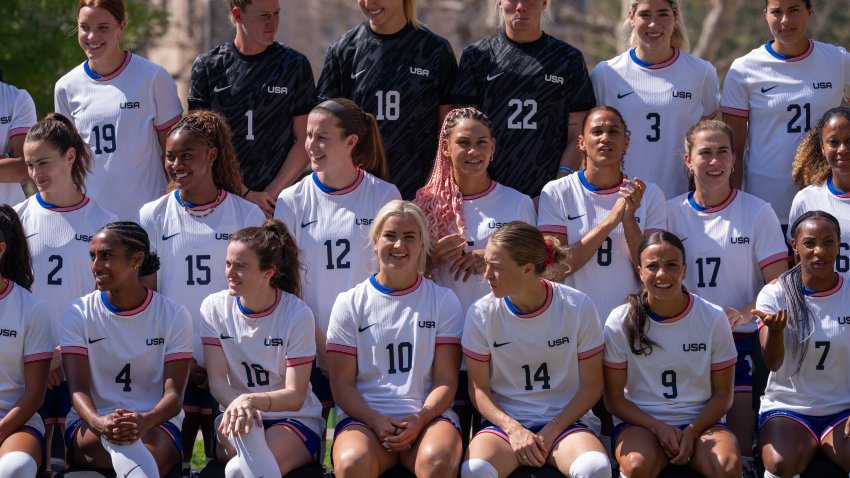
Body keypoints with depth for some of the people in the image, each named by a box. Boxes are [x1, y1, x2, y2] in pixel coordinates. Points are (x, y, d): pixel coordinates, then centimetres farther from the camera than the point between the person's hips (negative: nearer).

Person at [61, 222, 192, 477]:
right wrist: (98, 422, -32)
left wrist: (144, 421, -31)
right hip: (89, 428, 0)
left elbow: (174, 395, -6)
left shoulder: (173, 315, 2)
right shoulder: (78, 313, 4)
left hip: (155, 424, 0)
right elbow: (78, 389, -7)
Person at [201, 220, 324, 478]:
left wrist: (252, 400, -35)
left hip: (295, 420, -2)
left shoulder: (297, 314, -11)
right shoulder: (214, 308, -1)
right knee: (242, 423, -38)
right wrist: (239, 405, -31)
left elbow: (295, 396, -13)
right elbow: (217, 380, -7)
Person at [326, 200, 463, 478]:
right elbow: (342, 384, 6)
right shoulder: (350, 304, 11)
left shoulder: (443, 301, 11)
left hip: (428, 415, 0)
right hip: (364, 416, 0)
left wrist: (420, 419, -15)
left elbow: (446, 380, 5)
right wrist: (376, 421, -13)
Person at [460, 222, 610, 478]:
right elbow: (479, 388, 3)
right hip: (505, 421, 1)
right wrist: (513, 429, -14)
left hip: (565, 420, -1)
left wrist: (551, 433, -10)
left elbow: (591, 385, 1)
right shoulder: (481, 313, -3)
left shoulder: (578, 308, -6)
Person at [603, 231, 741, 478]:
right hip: (641, 422, -1)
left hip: (700, 421, 1)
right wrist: (658, 428, -14)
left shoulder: (713, 318, -1)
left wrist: (692, 431, -13)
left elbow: (722, 395, 4)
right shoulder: (621, 321, -3)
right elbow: (614, 397, 1)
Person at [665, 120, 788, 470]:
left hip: (740, 340, -1)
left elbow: (779, 283, -3)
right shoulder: (670, 213, 5)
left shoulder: (757, 213, 0)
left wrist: (745, 313, -20)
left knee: (739, 451, -8)